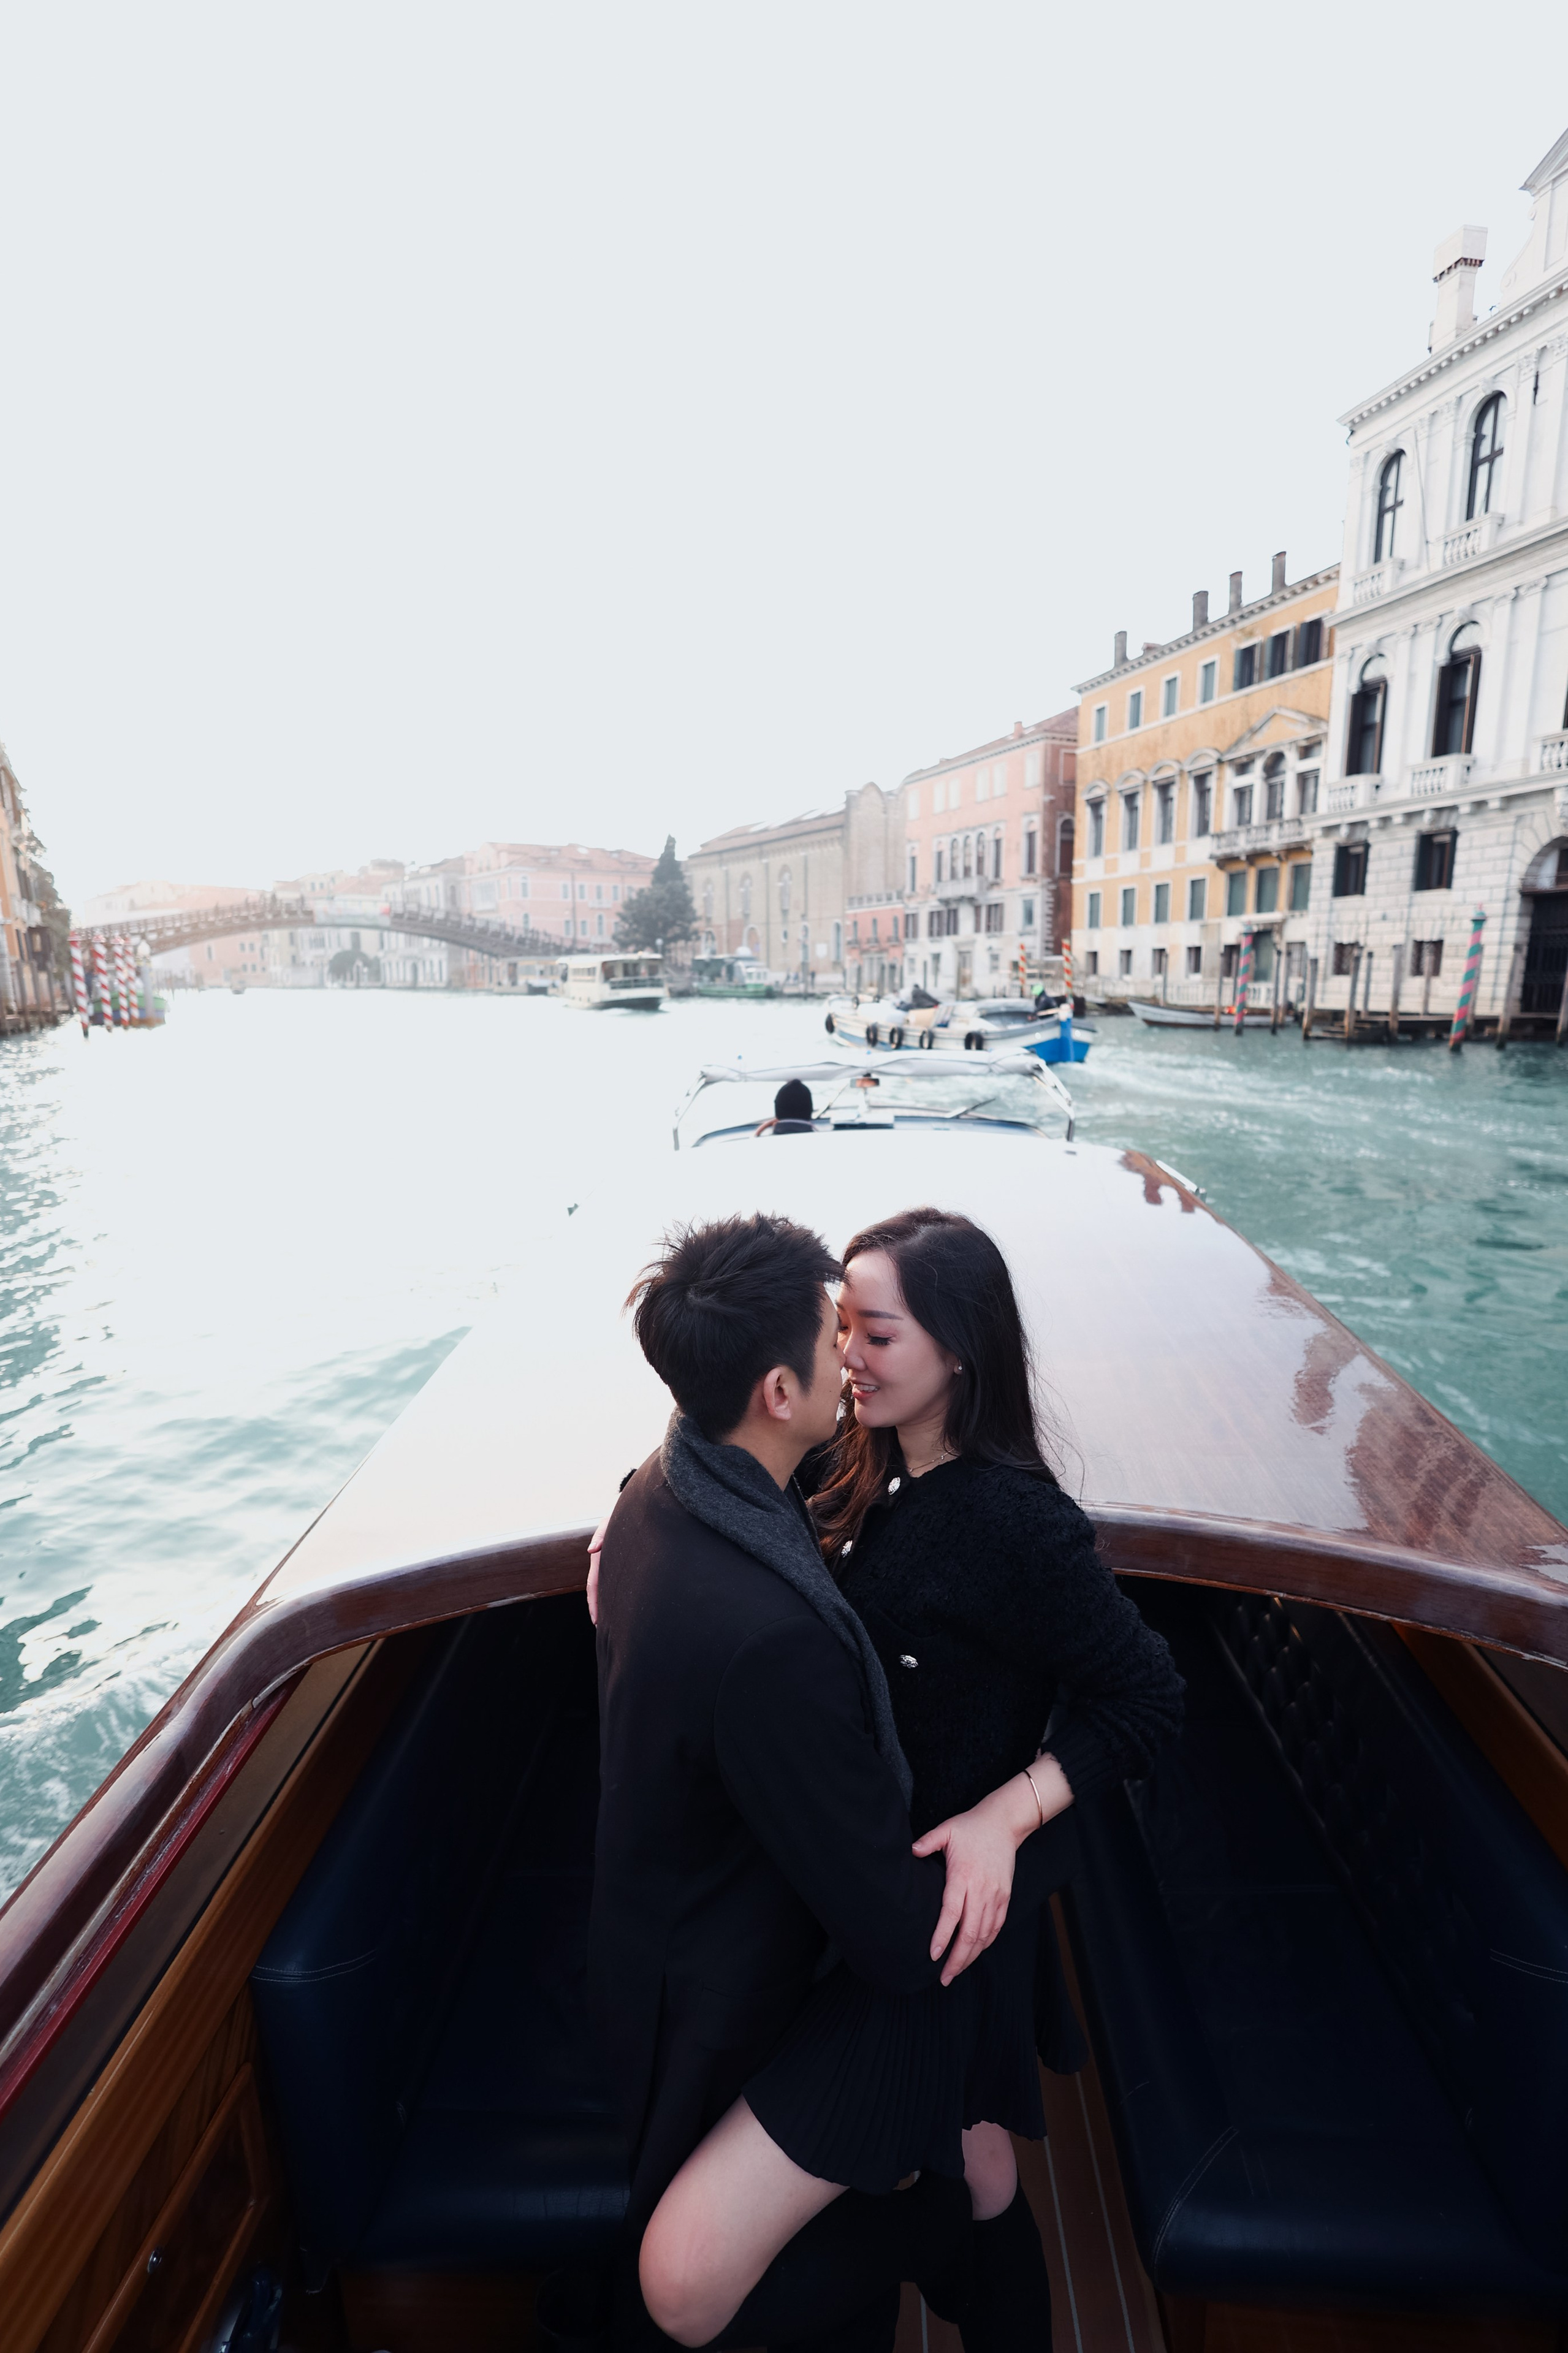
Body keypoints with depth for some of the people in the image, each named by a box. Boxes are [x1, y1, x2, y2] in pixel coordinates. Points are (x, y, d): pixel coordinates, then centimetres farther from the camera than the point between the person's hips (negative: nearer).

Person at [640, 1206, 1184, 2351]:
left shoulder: (1014, 1520, -27)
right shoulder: (867, 1473, -3)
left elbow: (1147, 1698, -19)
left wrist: (1002, 1818, -27)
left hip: (937, 1913, -7)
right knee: (977, 2173, 31)